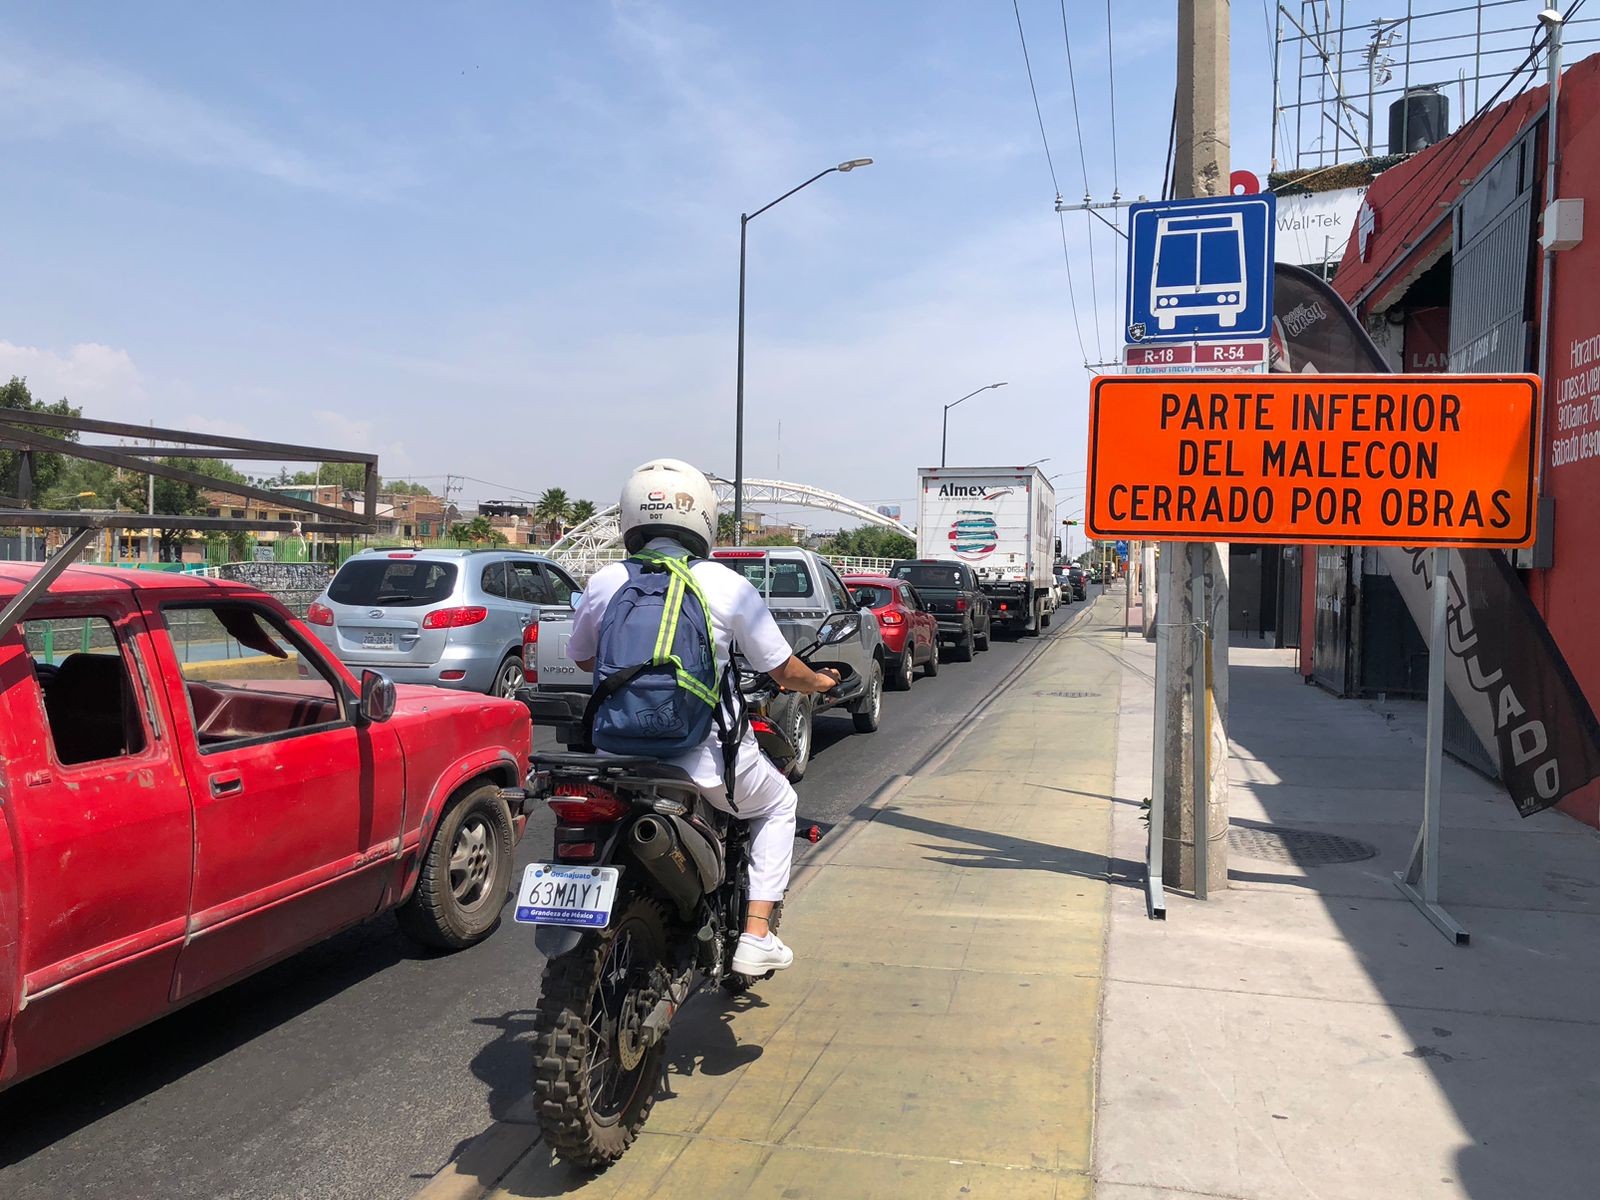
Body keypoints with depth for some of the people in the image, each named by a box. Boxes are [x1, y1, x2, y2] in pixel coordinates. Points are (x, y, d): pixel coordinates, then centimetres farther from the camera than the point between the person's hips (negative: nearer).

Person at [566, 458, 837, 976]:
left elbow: (582, 658, 18)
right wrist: (820, 681, 22)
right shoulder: (727, 585, -7)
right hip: (706, 753, -3)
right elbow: (783, 672, 0)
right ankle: (755, 935, 15)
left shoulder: (602, 583, 1)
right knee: (778, 805, 25)